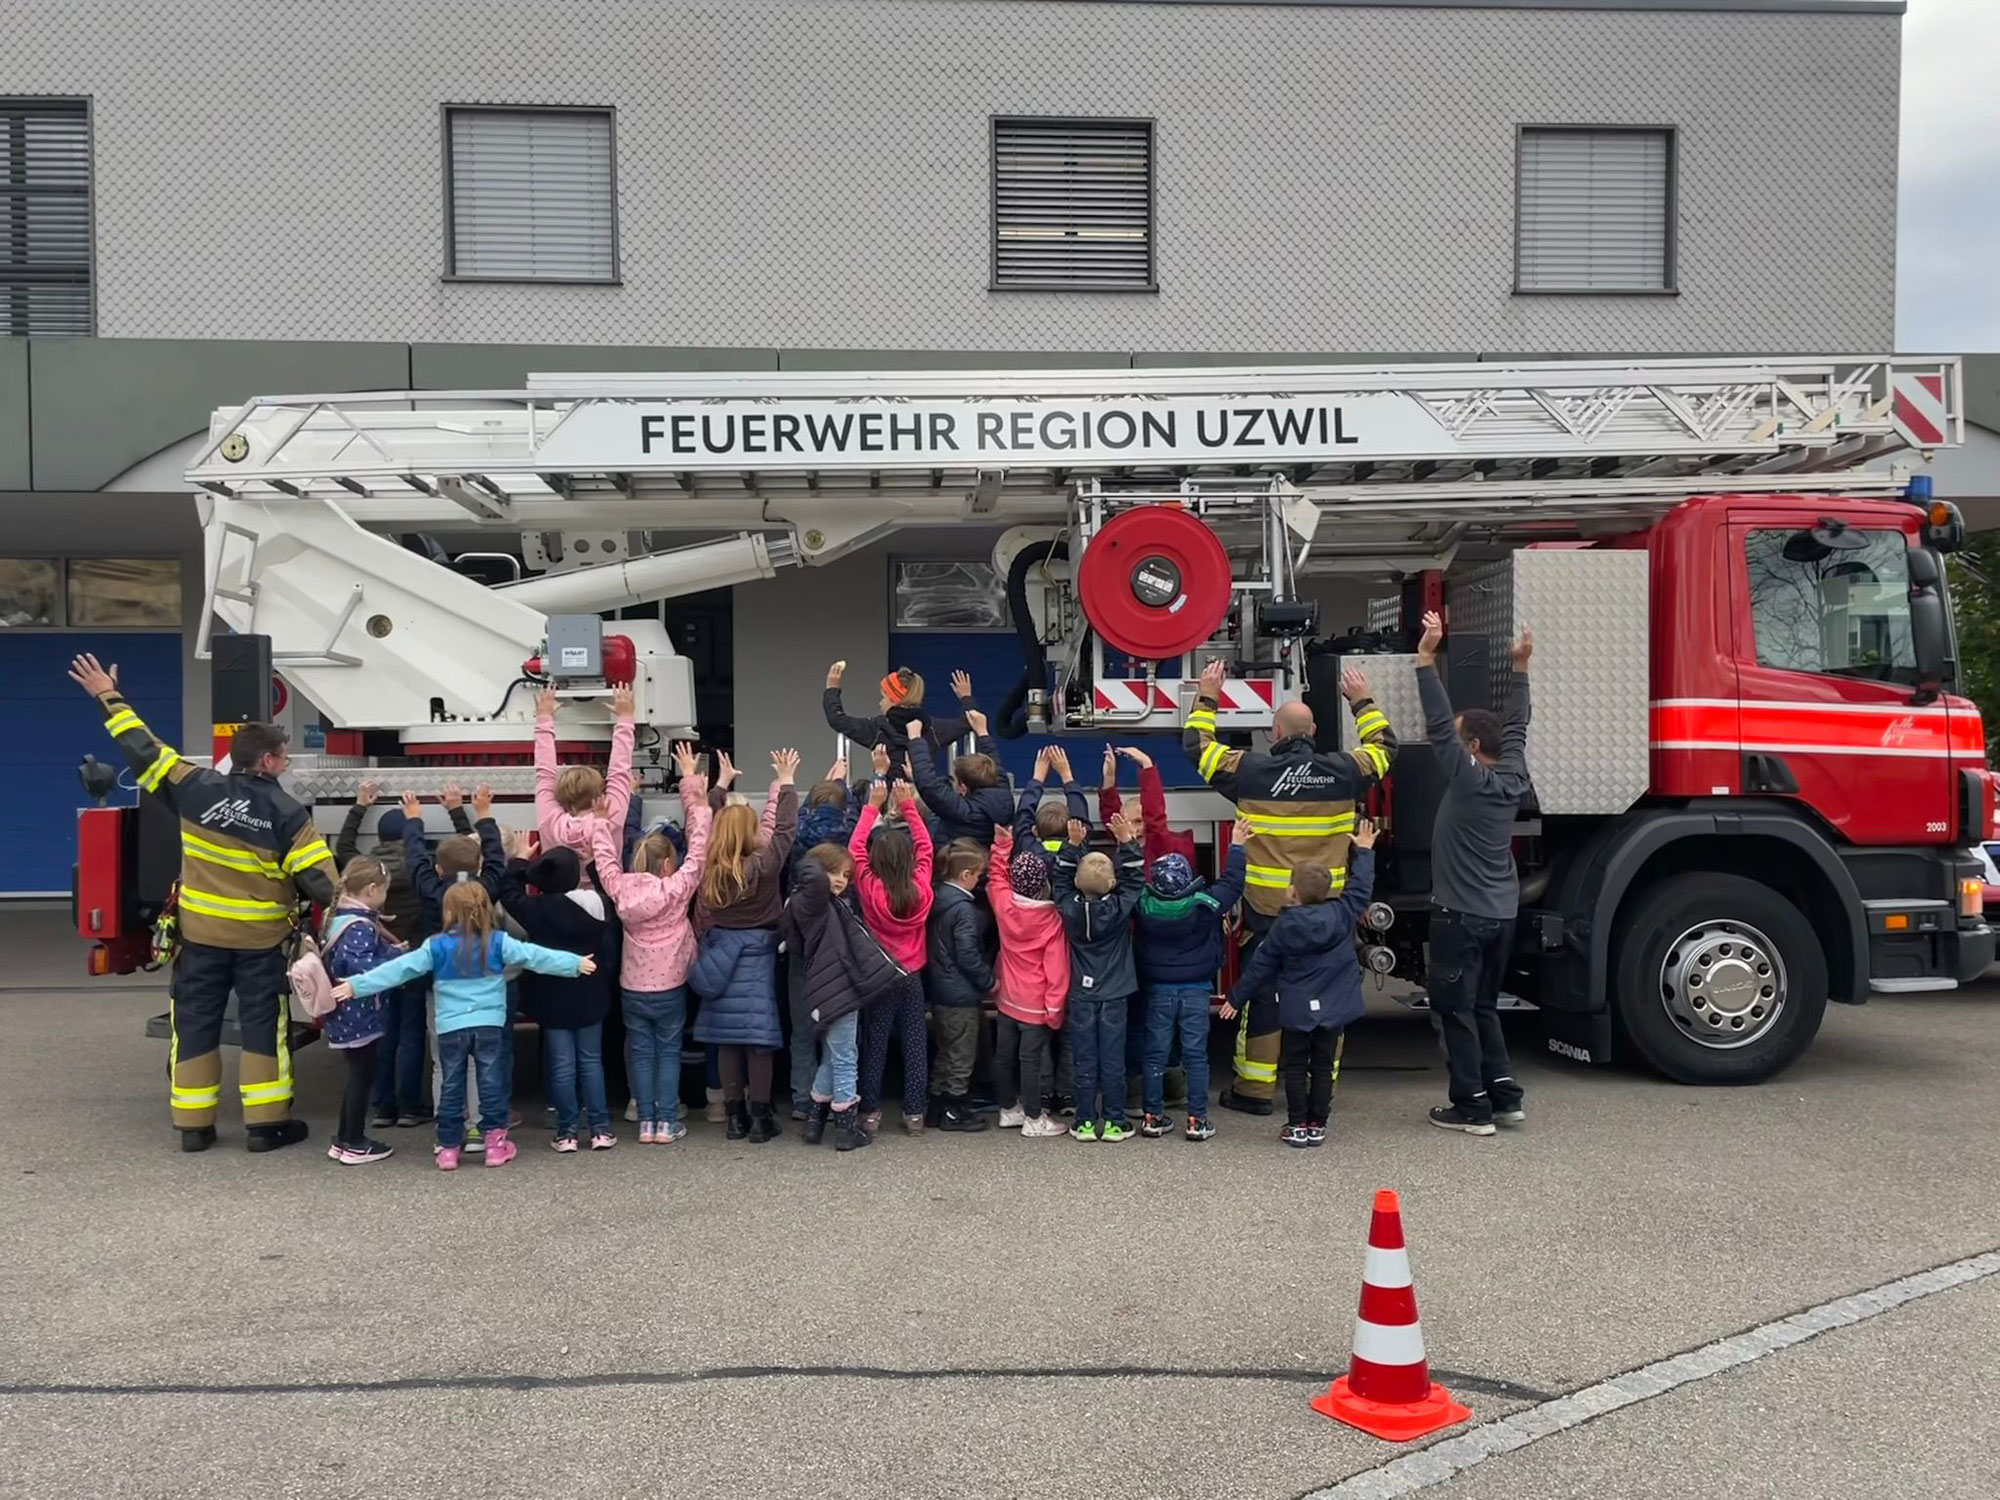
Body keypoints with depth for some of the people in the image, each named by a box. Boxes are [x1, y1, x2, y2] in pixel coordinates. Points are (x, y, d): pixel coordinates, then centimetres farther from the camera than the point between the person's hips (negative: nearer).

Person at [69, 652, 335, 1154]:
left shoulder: (198, 788, -7)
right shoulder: (289, 812, -13)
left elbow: (145, 752, 1)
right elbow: (318, 880, -16)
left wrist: (110, 698, 11)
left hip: (201, 935, 3)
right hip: (261, 940, -3)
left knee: (195, 1024, 11)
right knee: (263, 1025, 6)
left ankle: (193, 1125, 16)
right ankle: (266, 1123, 8)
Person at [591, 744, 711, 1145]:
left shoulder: (621, 887, -8)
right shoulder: (678, 887, -14)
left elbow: (605, 854, 4)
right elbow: (698, 845, -12)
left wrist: (603, 818, 12)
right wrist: (692, 783, -9)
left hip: (633, 987, 2)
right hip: (670, 986, -2)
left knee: (641, 1052, 10)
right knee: (668, 1051, 8)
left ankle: (646, 1122, 11)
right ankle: (667, 1122, 8)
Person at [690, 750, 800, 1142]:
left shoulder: (706, 871, -2)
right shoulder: (763, 866, -14)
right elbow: (784, 828, -8)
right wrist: (785, 782, 2)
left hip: (720, 957, 4)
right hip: (757, 957, -4)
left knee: (726, 1039, 9)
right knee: (759, 1036, 1)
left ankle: (734, 1115, 15)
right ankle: (759, 1117, 3)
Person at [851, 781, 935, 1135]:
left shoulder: (870, 889, -17)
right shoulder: (920, 889, -11)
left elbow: (855, 847, -7)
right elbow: (925, 845, 2)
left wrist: (872, 806, -3)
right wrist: (909, 806, 3)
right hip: (911, 976, 1)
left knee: (875, 1045, 9)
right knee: (915, 1045, 8)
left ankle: (870, 1112, 14)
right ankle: (914, 1113, 12)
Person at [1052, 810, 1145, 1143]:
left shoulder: (1070, 909, -10)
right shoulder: (1119, 909, -13)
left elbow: (1062, 879, 4)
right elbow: (1135, 879, -4)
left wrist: (1073, 845, -2)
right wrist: (1127, 841, -9)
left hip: (1081, 995, 1)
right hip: (1114, 995, -1)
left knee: (1084, 1062, 6)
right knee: (1113, 1061, 4)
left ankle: (1085, 1123, 10)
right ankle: (1114, 1122, 9)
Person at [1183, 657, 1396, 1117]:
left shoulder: (1251, 770, -7)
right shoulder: (1343, 772, -1)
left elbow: (1197, 746, 8)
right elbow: (1384, 747, 20)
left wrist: (1206, 698, 21)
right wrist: (1364, 702, 33)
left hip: (1265, 910, -2)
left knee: (1260, 994, 7)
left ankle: (1253, 1088, 13)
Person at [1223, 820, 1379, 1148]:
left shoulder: (1283, 926, -10)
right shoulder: (1342, 915, -8)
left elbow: (1260, 966, -3)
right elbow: (1360, 888, 6)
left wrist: (1237, 998, 7)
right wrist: (1364, 852, 21)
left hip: (1296, 1010, -2)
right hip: (1333, 1008, 2)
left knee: (1295, 1068, 8)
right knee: (1323, 1067, 9)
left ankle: (1297, 1126, 9)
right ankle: (1317, 1126, 13)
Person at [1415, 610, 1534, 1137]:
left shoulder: (1468, 778, -14)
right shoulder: (1512, 777, 5)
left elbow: (1437, 723, -19)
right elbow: (1516, 726, 19)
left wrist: (1426, 656, -21)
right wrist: (1520, 667, 24)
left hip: (1460, 916, -8)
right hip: (1501, 915, 8)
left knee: (1454, 1010, 0)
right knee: (1483, 1006, 18)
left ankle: (1472, 1107, 2)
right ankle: (1505, 1096, 18)